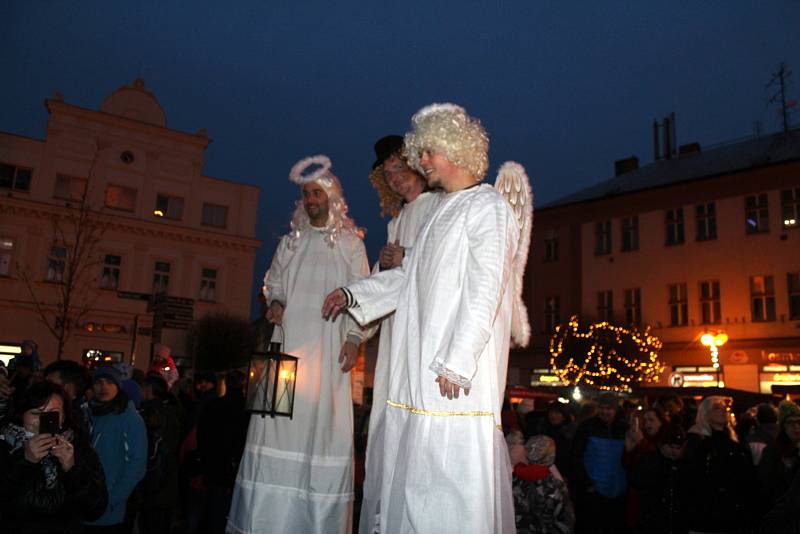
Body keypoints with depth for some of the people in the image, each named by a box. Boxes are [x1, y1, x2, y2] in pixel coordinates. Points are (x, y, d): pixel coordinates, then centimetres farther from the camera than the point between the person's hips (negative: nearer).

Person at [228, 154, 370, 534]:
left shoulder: (350, 243, 7)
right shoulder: (291, 242, 17)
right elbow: (273, 281, 23)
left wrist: (354, 338, -9)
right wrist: (275, 301, 1)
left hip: (328, 347, -3)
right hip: (289, 342, 3)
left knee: (322, 424, -5)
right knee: (277, 424, -2)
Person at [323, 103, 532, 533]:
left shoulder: (486, 205, -4)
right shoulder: (443, 211, 22)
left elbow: (485, 290, -15)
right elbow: (408, 277, 26)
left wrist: (456, 362, -20)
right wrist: (353, 295, 18)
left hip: (457, 371, -8)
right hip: (419, 372, 9)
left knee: (453, 478, -6)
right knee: (413, 478, 12)